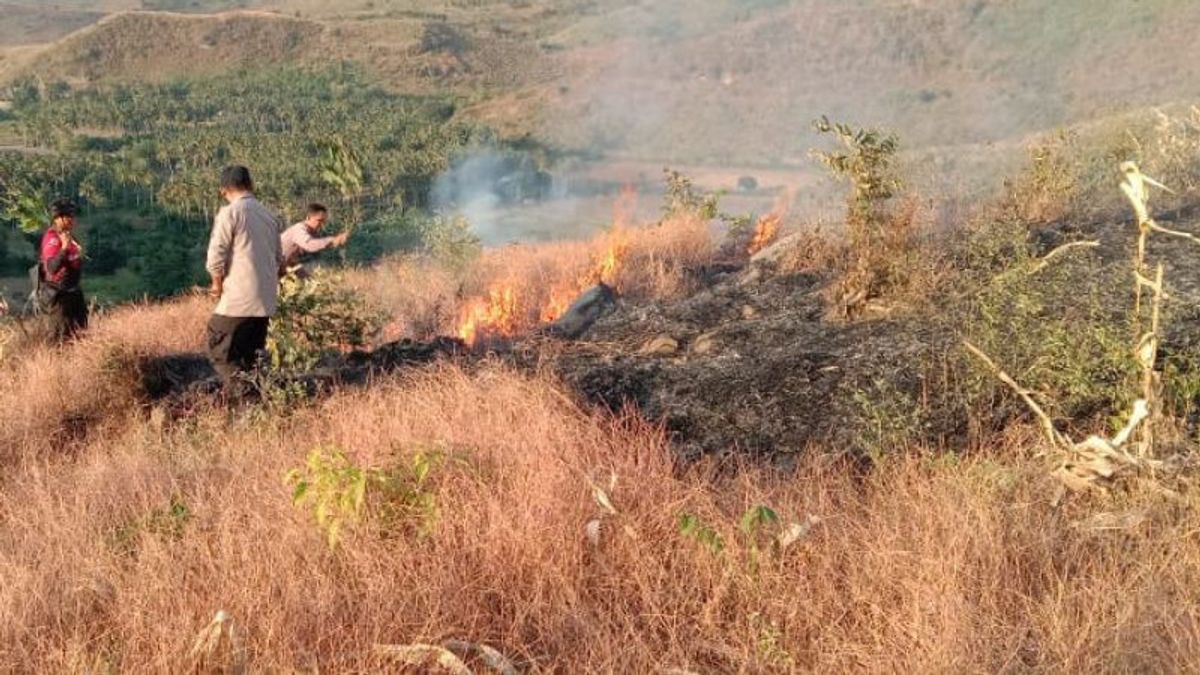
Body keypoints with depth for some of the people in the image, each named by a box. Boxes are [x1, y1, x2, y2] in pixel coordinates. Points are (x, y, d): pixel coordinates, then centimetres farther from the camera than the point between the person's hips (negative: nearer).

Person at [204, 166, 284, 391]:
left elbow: (216, 256, -13)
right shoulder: (268, 214, 11)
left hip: (238, 300, -7)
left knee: (221, 352, 0)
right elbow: (278, 257, 17)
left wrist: (218, 284, 3)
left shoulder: (229, 213, -9)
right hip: (266, 300, 7)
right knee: (251, 358, 15)